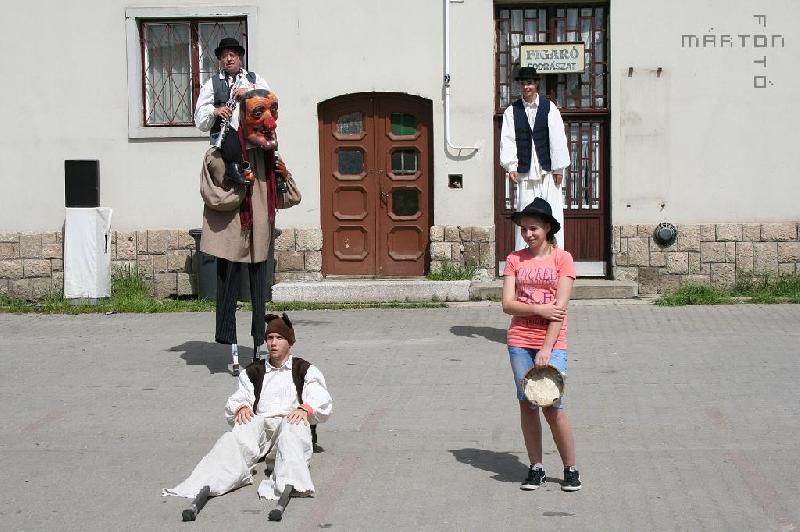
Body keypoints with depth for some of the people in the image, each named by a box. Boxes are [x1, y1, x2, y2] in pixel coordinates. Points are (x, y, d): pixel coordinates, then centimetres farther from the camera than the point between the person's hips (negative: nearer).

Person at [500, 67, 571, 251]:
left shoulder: (549, 107, 3)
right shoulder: (512, 111, 6)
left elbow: (557, 137, 0)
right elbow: (508, 140, 1)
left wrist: (558, 168, -4)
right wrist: (511, 166, -9)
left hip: (548, 171, 0)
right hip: (525, 172, 1)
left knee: (553, 214, -2)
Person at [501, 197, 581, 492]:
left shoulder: (562, 258, -2)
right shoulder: (515, 259, 6)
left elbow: (560, 308, -9)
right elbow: (507, 304, 0)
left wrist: (547, 349, -16)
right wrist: (538, 309, -15)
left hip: (552, 343, -3)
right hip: (520, 342, 3)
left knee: (552, 406, -7)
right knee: (527, 404, 5)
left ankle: (571, 469, 8)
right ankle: (536, 468, 16)